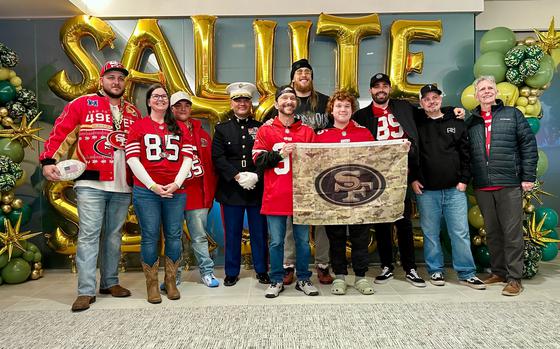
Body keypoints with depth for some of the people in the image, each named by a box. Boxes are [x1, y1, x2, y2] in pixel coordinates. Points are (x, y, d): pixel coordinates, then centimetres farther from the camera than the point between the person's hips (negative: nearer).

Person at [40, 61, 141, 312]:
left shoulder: (133, 112, 14)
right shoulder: (82, 104, 4)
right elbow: (60, 132, -2)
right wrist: (49, 160, -13)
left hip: (123, 186, 4)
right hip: (90, 183, -4)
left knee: (114, 236, 11)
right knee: (89, 235, -4)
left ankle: (110, 282, 23)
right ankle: (86, 291, 2)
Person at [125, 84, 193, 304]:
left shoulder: (180, 128, 14)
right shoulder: (138, 126, 6)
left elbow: (187, 157, 8)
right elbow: (132, 158, -1)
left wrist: (177, 183, -6)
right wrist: (152, 185, -9)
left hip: (175, 191, 2)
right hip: (146, 191, -2)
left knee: (174, 236, 4)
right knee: (150, 237, 1)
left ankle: (171, 281, 18)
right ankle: (152, 284, 14)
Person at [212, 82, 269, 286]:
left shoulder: (260, 128, 8)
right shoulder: (222, 128, 8)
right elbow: (218, 157, -2)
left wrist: (256, 176, -15)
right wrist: (237, 176, -14)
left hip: (257, 188, 0)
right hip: (231, 189, 0)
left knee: (259, 232, 7)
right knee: (232, 232, 7)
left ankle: (262, 270, 22)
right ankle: (232, 272, 20)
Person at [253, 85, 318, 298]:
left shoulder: (307, 131, 10)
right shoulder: (265, 131, 6)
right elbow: (258, 160, -3)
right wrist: (281, 154, -14)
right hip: (275, 196, -1)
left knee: (303, 240, 9)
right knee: (276, 241, 6)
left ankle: (303, 279, 24)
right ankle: (276, 281, 21)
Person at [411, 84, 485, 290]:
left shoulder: (456, 122, 9)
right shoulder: (416, 125, 4)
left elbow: (466, 153, 8)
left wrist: (464, 179, 0)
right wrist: (413, 179, -4)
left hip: (455, 189, 1)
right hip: (426, 190, -1)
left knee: (461, 233, 3)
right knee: (431, 234, 7)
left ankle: (466, 274, 14)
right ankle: (435, 271, 20)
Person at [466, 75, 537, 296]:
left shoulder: (512, 115, 7)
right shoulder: (471, 122, 13)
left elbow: (529, 145, 2)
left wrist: (528, 177, -4)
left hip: (510, 185, -3)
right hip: (482, 187, 3)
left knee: (512, 232, 0)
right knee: (492, 232, 11)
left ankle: (515, 278, 8)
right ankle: (498, 272, 24)